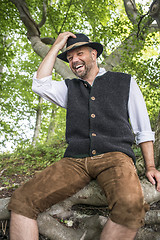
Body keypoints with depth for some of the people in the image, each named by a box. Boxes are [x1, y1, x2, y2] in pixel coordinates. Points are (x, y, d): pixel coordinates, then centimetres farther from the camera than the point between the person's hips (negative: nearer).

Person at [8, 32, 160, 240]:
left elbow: (143, 129, 14)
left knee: (130, 205, -38)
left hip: (114, 157, -2)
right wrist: (57, 46, 13)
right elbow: (40, 85, 4)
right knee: (22, 201, -21)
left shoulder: (125, 82, 17)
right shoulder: (69, 88, 24)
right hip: (75, 160, 3)